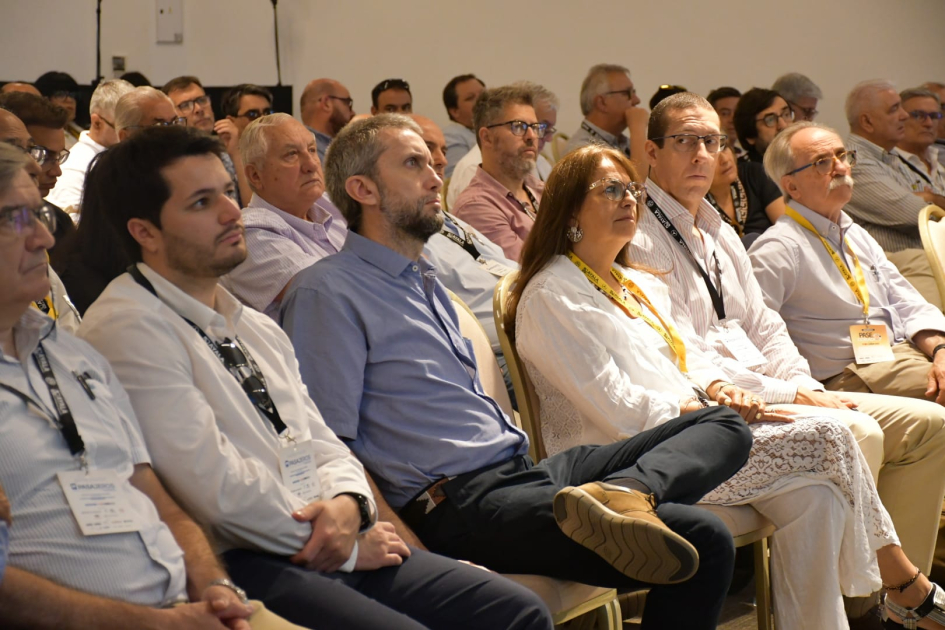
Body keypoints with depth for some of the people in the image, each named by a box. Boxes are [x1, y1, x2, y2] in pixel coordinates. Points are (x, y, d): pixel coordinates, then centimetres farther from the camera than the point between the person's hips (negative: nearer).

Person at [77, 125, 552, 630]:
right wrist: (347, 546, -7)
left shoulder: (257, 328, 19)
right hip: (240, 569, -8)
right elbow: (218, 488, -15)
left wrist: (347, 503, -6)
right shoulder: (127, 329, -9)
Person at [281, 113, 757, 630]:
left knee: (724, 426, -2)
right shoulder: (326, 293, -7)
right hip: (462, 505, -10)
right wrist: (409, 547, -21)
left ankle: (623, 492, -24)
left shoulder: (424, 278, 23)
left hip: (522, 471, 10)